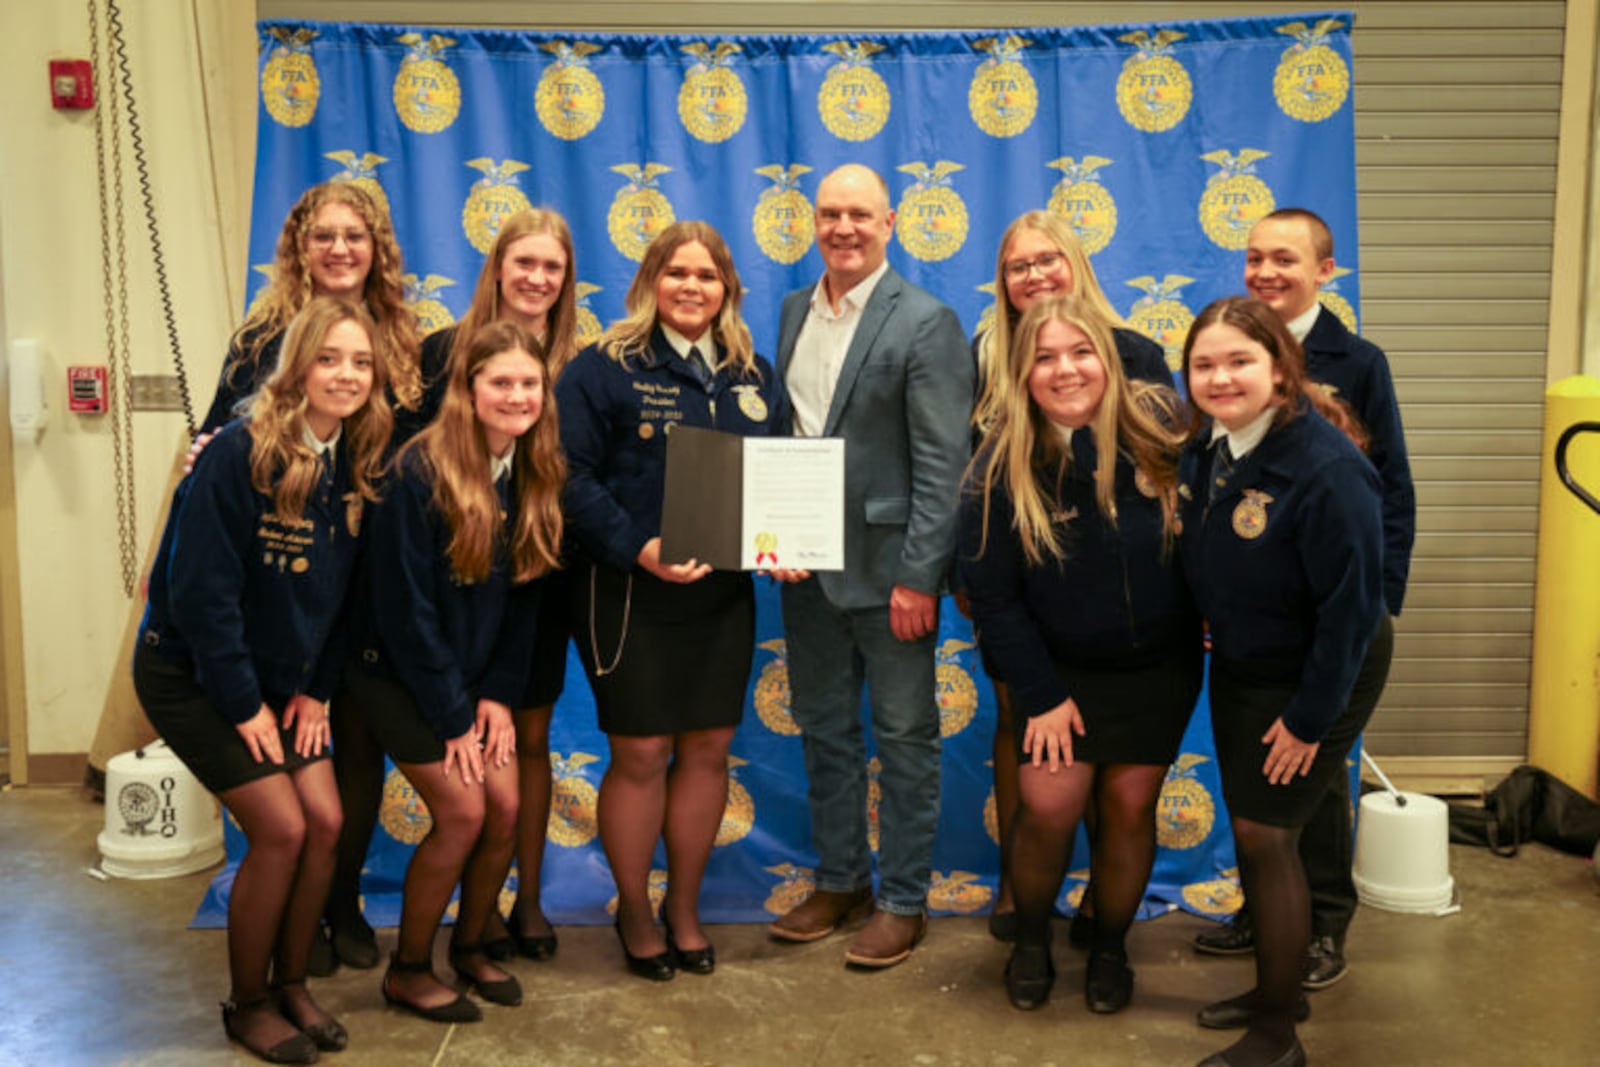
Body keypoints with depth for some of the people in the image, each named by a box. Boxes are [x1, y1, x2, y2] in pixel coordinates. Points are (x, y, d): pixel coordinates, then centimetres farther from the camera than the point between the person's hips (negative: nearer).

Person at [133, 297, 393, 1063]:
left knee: (324, 822, -1)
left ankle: (290, 984, 20)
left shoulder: (357, 466, -3)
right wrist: (242, 705, -18)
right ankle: (247, 1005, 12)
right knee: (281, 829, -10)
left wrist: (314, 689, -1)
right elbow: (200, 588, -22)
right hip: (190, 674, -6)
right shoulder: (240, 454, -22)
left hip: (279, 676, 6)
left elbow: (340, 590, 3)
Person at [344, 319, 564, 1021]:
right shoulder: (420, 474, -22)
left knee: (506, 807, -2)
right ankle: (408, 970, 10)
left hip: (473, 673, 6)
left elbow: (523, 593, 4)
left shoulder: (535, 476, -3)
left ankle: (470, 946, 23)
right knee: (463, 811, -11)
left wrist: (498, 693, -3)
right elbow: (405, 607, -20)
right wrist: (452, 717, -16)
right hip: (398, 670, -6)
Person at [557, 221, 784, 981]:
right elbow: (573, 474, -12)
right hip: (628, 594, -4)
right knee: (640, 754, 2)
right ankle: (634, 910, 25)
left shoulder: (753, 376, 11)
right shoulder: (604, 368, -5)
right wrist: (636, 549, -22)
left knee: (708, 749, 9)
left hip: (723, 596, 5)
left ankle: (684, 909, 28)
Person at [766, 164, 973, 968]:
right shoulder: (796, 311, 10)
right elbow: (781, 432, 13)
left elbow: (942, 464, -14)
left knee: (903, 738, 6)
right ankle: (839, 880, 33)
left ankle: (903, 901, 21)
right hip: (806, 563, 7)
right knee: (824, 730, 17)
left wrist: (918, 576, -17)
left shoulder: (926, 323, -10)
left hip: (886, 567, -6)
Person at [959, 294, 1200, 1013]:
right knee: (1049, 804, -9)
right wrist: (1041, 695, -8)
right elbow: (990, 594, -9)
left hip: (1159, 664, 1)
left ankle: (1110, 948, 30)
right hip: (1060, 668, -1)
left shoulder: (1161, 424, -14)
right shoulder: (1002, 467, -14)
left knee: (1130, 806, 4)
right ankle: (1031, 940, 20)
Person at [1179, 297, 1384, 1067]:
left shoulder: (1327, 469, -27)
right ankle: (1276, 989, 37)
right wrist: (1217, 638, 10)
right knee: (1250, 831, 16)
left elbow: (1351, 604, -23)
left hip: (1310, 683, -7)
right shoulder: (1206, 444, -4)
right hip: (1236, 669, 7)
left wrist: (1310, 719, -19)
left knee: (1265, 836, -1)